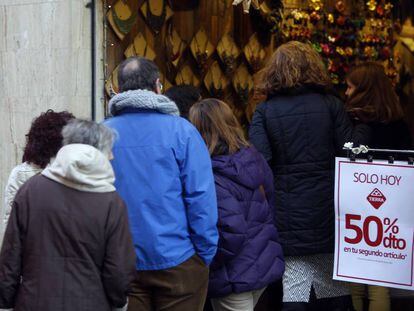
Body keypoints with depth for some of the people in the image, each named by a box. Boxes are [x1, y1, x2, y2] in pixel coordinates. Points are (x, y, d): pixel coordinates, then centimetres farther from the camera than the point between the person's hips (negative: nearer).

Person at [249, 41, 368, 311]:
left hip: (288, 214, 0)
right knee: (335, 287, 11)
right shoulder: (331, 105, -2)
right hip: (328, 208, 0)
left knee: (294, 286, 4)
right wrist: (363, 131, 14)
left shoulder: (265, 112, -1)